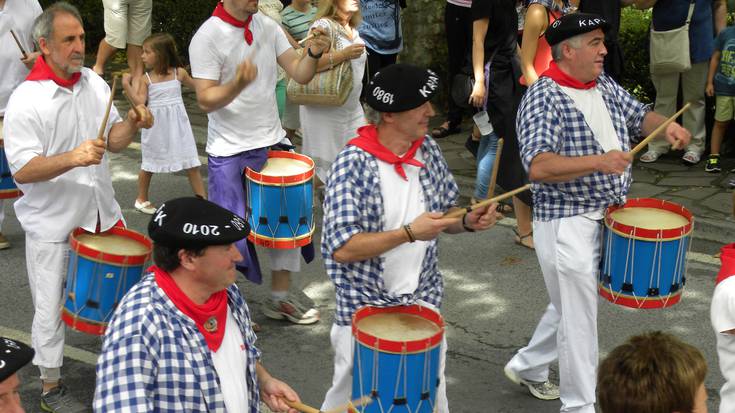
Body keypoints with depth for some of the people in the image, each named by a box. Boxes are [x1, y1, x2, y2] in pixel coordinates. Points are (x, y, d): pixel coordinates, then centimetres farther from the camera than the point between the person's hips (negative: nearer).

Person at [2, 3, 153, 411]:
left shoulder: (95, 83, 2)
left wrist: (132, 123, -10)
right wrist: (72, 158, -33)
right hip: (53, 225, -6)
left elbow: (113, 142, 11)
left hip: (102, 215, 6)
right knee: (52, 309, 7)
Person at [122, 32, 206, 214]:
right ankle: (141, 199, 31)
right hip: (156, 128, 0)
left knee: (191, 165, 1)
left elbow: (196, 85, 15)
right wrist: (127, 85, -20)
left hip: (177, 125, 0)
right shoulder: (146, 79, -4)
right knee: (149, 164, 14)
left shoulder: (179, 73, -2)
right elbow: (140, 102, -12)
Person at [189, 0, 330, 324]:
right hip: (230, 154, -6)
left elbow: (299, 75, 0)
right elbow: (206, 101, -19)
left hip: (273, 143, 6)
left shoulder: (268, 27, 2)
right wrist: (238, 84, -38)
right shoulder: (207, 37, -15)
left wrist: (313, 54, -21)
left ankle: (280, 299, 31)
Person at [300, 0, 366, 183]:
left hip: (352, 108, 8)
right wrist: (343, 54, -32)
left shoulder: (353, 29, 12)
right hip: (324, 110, -8)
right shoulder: (323, 25, -14)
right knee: (323, 166, -2)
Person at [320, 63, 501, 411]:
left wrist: (468, 222, -9)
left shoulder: (428, 150, -1)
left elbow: (445, 213, 13)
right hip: (365, 310, -5)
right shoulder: (353, 165, -20)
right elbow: (342, 249, -24)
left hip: (424, 303, 5)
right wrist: (409, 233, -30)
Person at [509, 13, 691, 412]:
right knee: (578, 318, 2)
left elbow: (639, 115, 20)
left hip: (608, 219, 8)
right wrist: (598, 162, -38)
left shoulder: (606, 87, 6)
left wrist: (665, 125, -2)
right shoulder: (543, 98, -19)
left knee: (570, 306, 23)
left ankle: (527, 367, 43)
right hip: (567, 225, -8)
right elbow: (538, 167, -29)